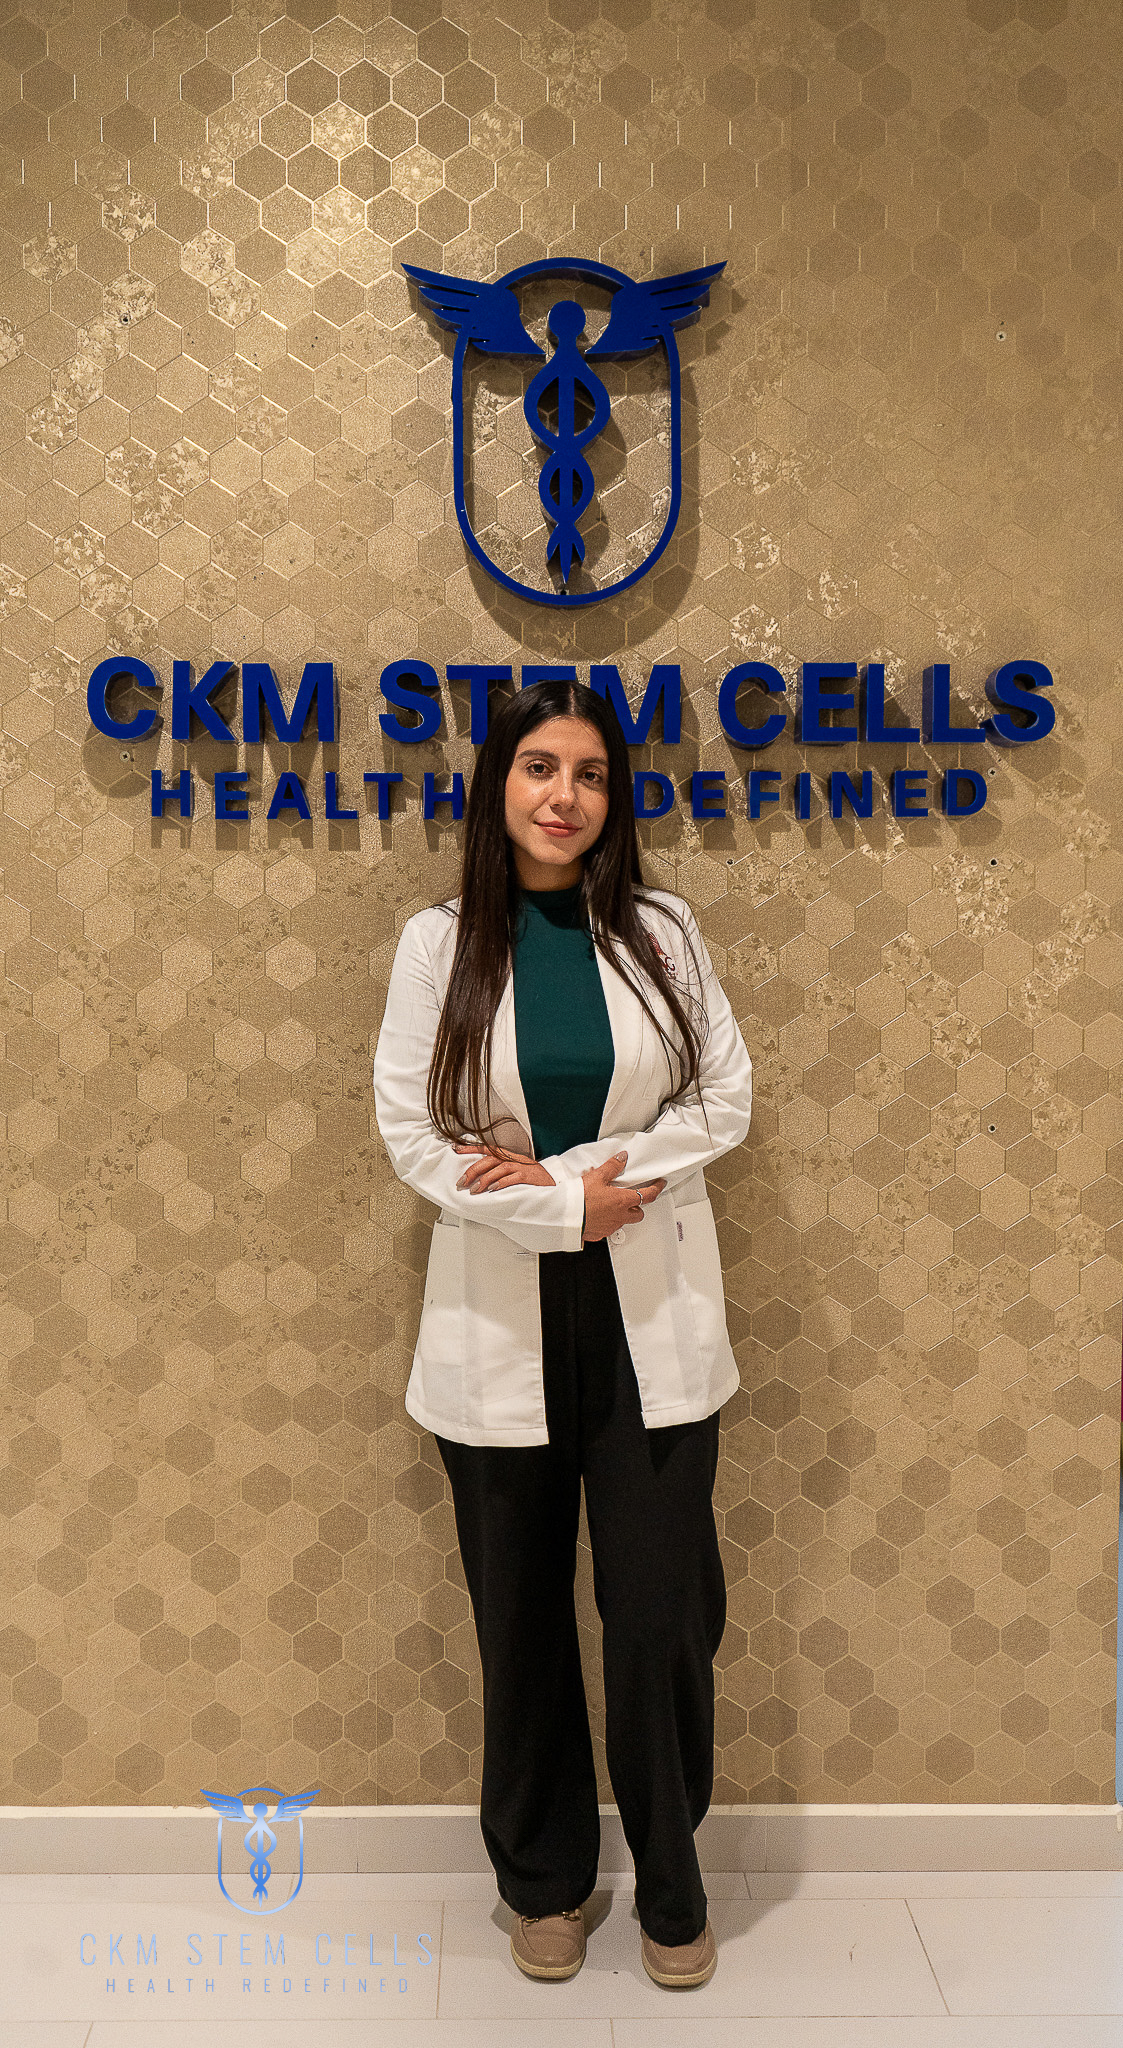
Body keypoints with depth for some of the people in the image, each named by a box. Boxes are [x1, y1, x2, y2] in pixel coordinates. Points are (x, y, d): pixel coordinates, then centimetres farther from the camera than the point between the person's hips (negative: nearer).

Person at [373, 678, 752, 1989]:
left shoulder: (660, 933, 1)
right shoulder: (438, 944, -2)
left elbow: (725, 1098, -1)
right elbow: (409, 1130, -6)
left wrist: (563, 1168, -12)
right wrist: (569, 1207, -13)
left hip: (653, 1320, 0)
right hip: (501, 1323, 0)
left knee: (662, 1612, 6)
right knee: (521, 1620, 13)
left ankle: (670, 1885, 31)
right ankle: (544, 1882, 36)